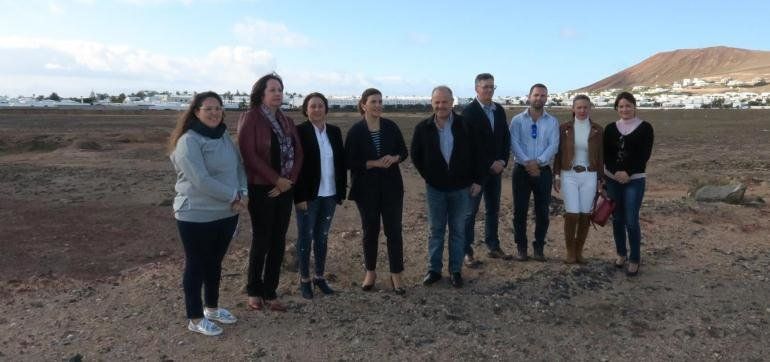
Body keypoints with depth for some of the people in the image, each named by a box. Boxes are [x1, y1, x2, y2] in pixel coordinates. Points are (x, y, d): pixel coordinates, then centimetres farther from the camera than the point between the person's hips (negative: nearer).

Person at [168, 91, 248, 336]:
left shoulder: (224, 137, 8)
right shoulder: (188, 141, -16)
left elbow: (239, 167, 10)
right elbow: (201, 180, -24)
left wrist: (243, 193, -8)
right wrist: (234, 196, -18)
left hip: (226, 213, 7)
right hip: (197, 216, -7)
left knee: (215, 263, 19)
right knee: (196, 265, 7)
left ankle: (212, 308, 37)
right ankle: (195, 319, 21)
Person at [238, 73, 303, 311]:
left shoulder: (287, 121, 12)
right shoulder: (250, 118, -6)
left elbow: (298, 153, 7)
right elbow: (249, 154, -15)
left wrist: (289, 180, -8)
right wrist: (276, 179, -16)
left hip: (285, 190, 6)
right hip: (261, 189, -5)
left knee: (278, 242, 7)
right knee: (261, 241, 2)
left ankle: (270, 293, 18)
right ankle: (254, 291, 20)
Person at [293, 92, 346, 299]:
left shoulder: (334, 131, 7)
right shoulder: (299, 131, -8)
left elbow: (341, 162, 8)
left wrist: (342, 191, 4)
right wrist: (300, 196, -17)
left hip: (329, 194, 5)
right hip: (308, 195, -4)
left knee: (322, 236, 14)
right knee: (305, 237, 6)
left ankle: (320, 276, 26)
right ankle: (304, 279, 18)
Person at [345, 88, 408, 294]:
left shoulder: (391, 127, 0)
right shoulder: (356, 131, -6)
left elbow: (404, 152, 8)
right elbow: (349, 162, -7)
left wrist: (394, 158, -14)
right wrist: (374, 163, -18)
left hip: (391, 186, 1)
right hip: (366, 188, -1)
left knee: (394, 230, 1)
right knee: (370, 230, 11)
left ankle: (396, 275, 12)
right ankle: (370, 272, 27)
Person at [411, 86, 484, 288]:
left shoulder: (465, 125, -8)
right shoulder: (423, 128, -4)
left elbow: (478, 153, -1)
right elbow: (416, 155, 8)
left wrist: (477, 180, -2)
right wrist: (428, 176, 5)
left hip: (461, 188, -1)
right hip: (435, 188, 1)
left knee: (458, 231, 8)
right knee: (436, 230, 10)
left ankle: (456, 271, 20)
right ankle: (434, 270, 21)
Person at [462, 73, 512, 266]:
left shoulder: (499, 110, 8)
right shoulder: (469, 111, -10)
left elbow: (506, 137, 10)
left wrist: (502, 161, -4)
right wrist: (490, 164, -15)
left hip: (496, 168, 6)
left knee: (493, 209, 13)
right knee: (471, 211, 1)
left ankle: (493, 246, 24)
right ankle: (467, 251, 8)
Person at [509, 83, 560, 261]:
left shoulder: (552, 122, 4)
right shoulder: (517, 120, 0)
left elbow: (553, 146, -6)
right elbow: (514, 144, -9)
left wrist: (537, 162, -19)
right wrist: (527, 163, -20)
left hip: (543, 171, 1)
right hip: (522, 170, -1)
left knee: (542, 212, 6)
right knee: (520, 210, 4)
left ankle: (539, 247, 20)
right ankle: (521, 247, 17)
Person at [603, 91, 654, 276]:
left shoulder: (645, 128, -1)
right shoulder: (610, 128, 7)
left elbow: (644, 155, -7)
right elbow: (605, 154, 2)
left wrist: (628, 173, -17)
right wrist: (616, 171, -14)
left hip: (635, 180, -3)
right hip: (612, 179, 3)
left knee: (631, 221, -6)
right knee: (617, 219, 10)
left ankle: (635, 259, 7)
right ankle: (621, 253, 26)